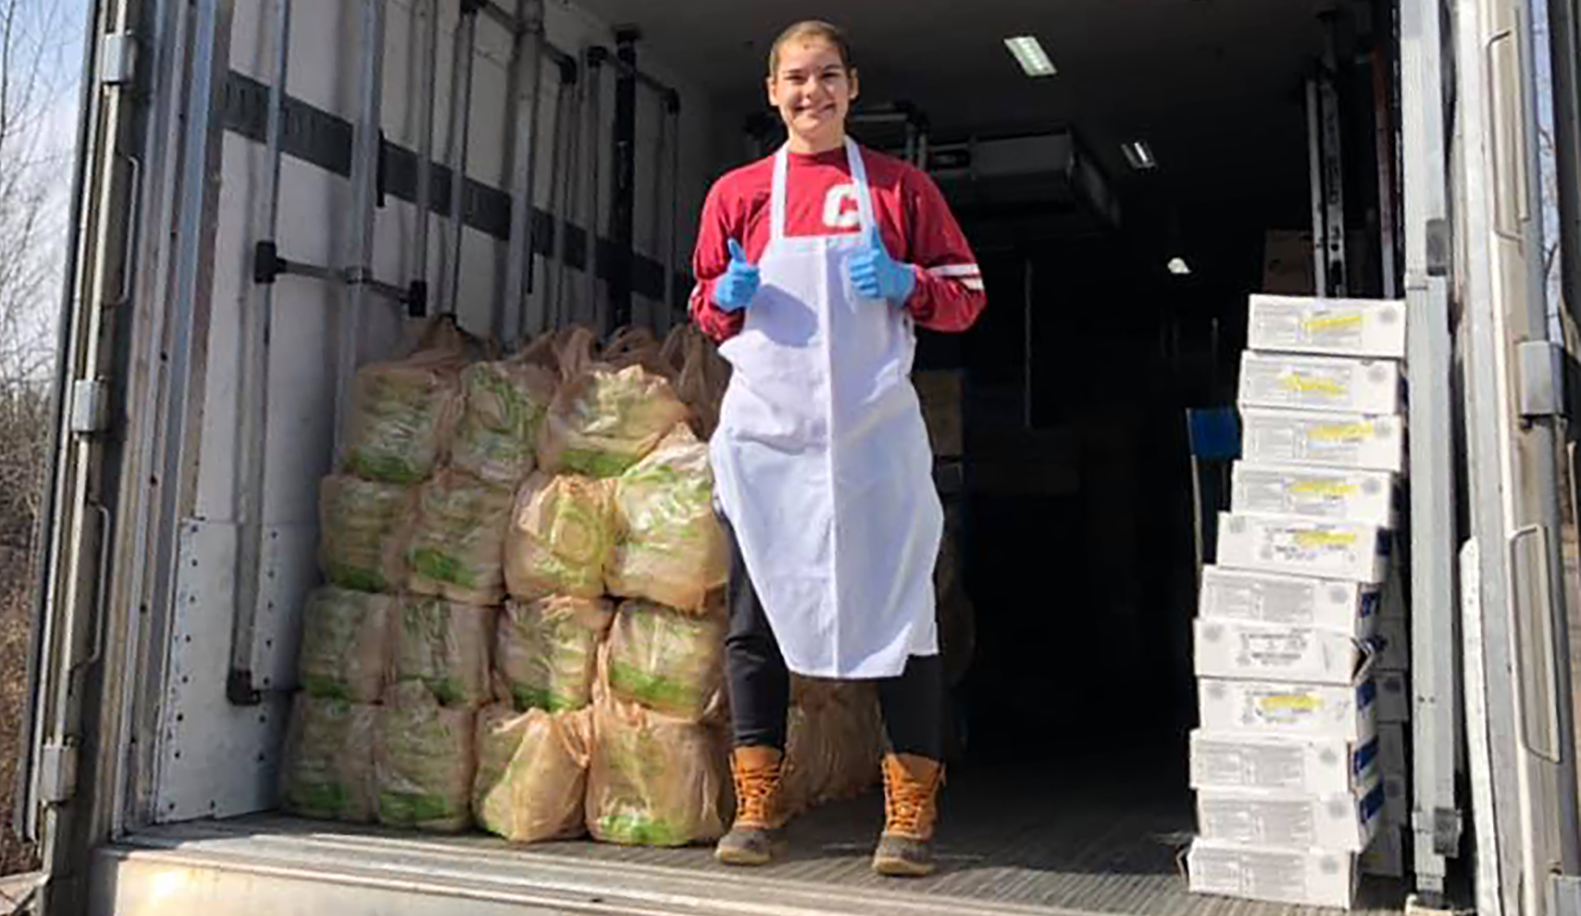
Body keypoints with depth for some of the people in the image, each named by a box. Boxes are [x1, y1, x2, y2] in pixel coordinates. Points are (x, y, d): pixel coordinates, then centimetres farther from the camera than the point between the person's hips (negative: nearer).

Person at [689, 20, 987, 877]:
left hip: (873, 437, -1)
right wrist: (729, 296, -4)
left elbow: (965, 296, 9)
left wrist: (905, 284, -11)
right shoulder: (737, 193, 11)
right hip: (764, 436, 2)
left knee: (898, 615, -1)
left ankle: (911, 815, 9)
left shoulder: (899, 186, 8)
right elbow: (708, 311, 18)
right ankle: (758, 807, 15)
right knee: (753, 622, 4)